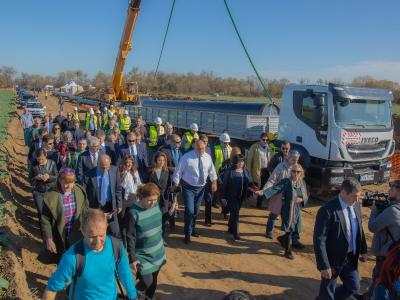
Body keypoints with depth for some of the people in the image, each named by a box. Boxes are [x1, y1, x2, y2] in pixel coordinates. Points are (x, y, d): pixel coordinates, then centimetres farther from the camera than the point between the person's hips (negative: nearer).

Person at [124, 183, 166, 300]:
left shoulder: (156, 206, -5)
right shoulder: (133, 213, -22)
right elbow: (130, 238, -16)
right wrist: (132, 259, -14)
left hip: (157, 252, 5)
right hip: (142, 255, -5)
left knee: (153, 280, 15)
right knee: (147, 281, -7)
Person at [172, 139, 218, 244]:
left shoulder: (207, 157, -3)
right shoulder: (187, 156, -16)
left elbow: (211, 170, 10)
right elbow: (179, 170, -12)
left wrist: (214, 182, 8)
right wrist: (175, 184, -11)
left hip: (201, 188, 5)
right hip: (188, 187, -4)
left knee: (196, 210, 18)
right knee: (189, 210, -10)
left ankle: (192, 229, 41)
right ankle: (188, 234, 7)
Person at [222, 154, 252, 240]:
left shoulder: (245, 171, 4)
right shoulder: (229, 171, -11)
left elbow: (249, 183, 5)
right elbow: (225, 184, -9)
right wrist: (224, 196, -9)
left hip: (241, 196, 5)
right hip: (231, 196, -5)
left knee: (234, 212, 17)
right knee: (235, 213, -6)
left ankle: (230, 228, 33)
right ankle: (235, 232, 1)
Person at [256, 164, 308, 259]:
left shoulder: (302, 182, 1)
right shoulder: (286, 182, -14)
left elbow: (306, 197, 8)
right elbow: (275, 188, -26)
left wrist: (301, 199, -15)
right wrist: (263, 191, -41)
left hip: (297, 211, 5)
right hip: (287, 211, -5)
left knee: (295, 231, 12)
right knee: (289, 231, 2)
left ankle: (283, 239, 42)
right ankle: (288, 251, 25)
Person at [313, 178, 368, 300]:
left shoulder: (355, 205, -3)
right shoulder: (327, 210, -26)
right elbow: (319, 240, -24)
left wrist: (363, 250, 15)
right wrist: (324, 266, -22)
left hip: (350, 257, 7)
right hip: (333, 259, -7)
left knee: (353, 286, 21)